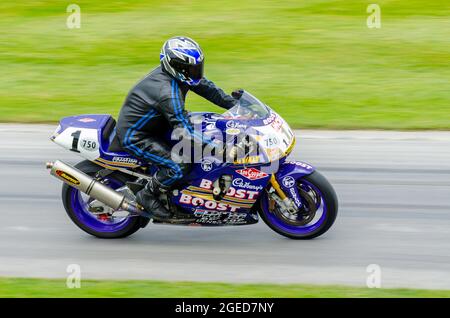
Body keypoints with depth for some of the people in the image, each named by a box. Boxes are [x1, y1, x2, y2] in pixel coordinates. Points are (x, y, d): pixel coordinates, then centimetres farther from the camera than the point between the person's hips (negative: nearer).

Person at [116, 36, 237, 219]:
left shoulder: (177, 74, -5)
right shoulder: (168, 92, -33)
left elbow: (205, 87, 7)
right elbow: (185, 130, -35)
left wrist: (234, 105, -1)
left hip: (155, 127, 10)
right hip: (135, 137, -10)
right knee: (179, 166, -25)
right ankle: (147, 196, -3)